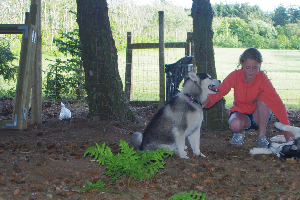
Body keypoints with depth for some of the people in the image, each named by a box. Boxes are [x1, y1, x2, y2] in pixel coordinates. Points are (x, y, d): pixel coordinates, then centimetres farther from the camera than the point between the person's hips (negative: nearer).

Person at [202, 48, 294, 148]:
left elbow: (277, 102, -30)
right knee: (235, 125, -36)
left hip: (258, 115, 0)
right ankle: (240, 132, 5)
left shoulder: (262, 78, -22)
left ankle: (261, 136, -13)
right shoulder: (235, 76, -17)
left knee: (264, 97, -30)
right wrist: (207, 100, -47)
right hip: (241, 113, 0)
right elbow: (220, 90, -23)